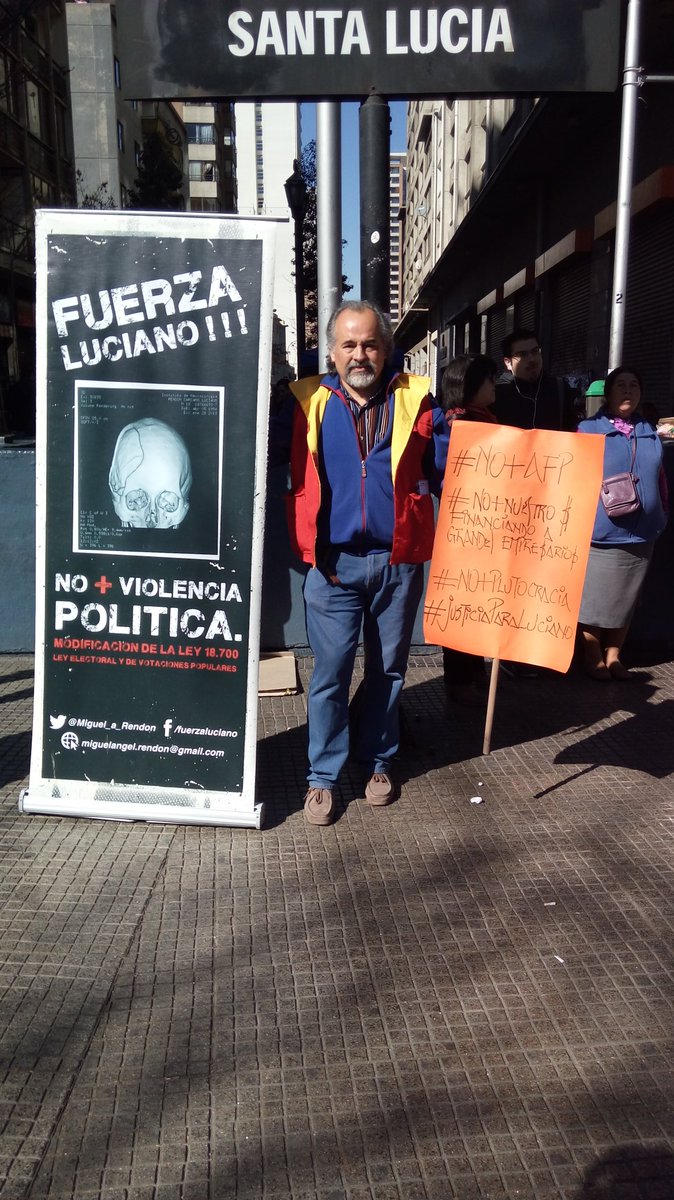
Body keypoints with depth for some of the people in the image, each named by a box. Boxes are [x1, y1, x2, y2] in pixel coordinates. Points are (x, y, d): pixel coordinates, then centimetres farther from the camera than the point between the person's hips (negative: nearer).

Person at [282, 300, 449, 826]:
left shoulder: (415, 402, 5)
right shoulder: (310, 403, 3)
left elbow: (446, 472, 2)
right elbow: (295, 480, 1)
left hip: (399, 562, 1)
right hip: (334, 564, -1)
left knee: (388, 669, 13)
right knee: (330, 672, 1)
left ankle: (378, 762, 30)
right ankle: (323, 777, 15)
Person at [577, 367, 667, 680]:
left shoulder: (649, 432, 12)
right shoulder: (588, 430, -3)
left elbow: (659, 477, 19)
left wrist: (662, 512, 13)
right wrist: (599, 493, -18)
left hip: (639, 534, 5)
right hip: (599, 533, -5)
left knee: (625, 598, 13)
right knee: (593, 598, 4)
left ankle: (613, 655, 27)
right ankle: (593, 657, 19)